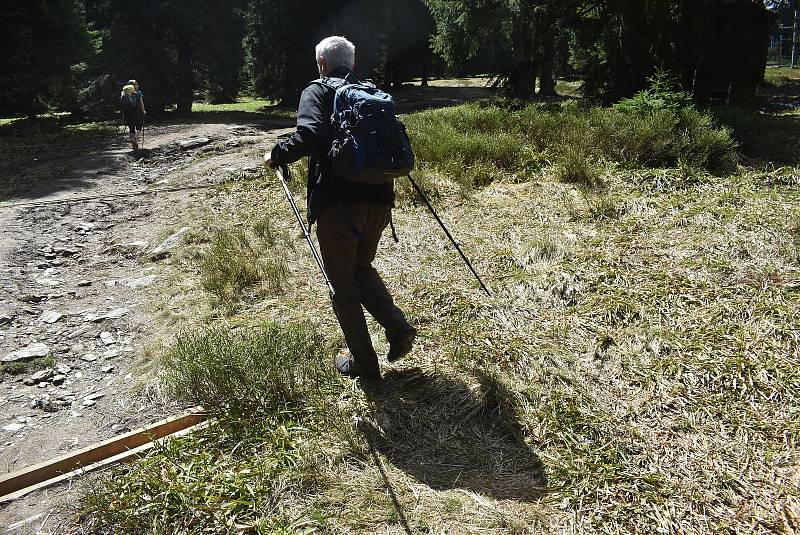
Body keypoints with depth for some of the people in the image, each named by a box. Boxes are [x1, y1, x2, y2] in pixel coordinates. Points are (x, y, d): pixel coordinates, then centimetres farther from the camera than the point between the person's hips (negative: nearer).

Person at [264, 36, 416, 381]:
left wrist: (277, 155, -3)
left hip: (338, 202, -5)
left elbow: (309, 136, -18)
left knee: (343, 284, 8)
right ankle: (397, 327, 8)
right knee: (362, 269, 26)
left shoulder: (318, 91, 0)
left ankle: (363, 363, 16)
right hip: (378, 200, 6)